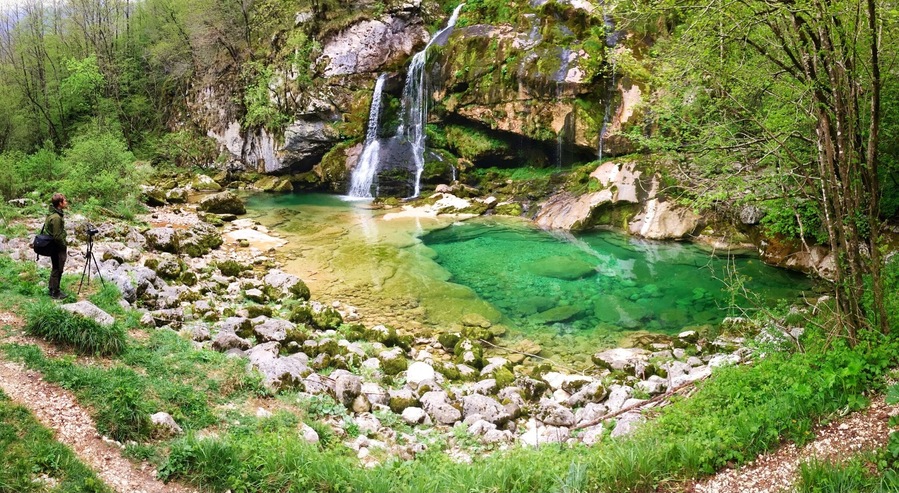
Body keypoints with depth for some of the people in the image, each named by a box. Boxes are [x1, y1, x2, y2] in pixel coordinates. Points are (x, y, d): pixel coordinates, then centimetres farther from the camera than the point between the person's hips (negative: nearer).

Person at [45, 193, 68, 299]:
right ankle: (55, 293, 11)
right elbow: (57, 237, -24)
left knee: (55, 269, 19)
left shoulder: (53, 214, 6)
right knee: (57, 270, 1)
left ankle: (53, 290, 29)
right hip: (58, 248, -9)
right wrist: (65, 247, -12)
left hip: (54, 247, 9)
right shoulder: (56, 217, -24)